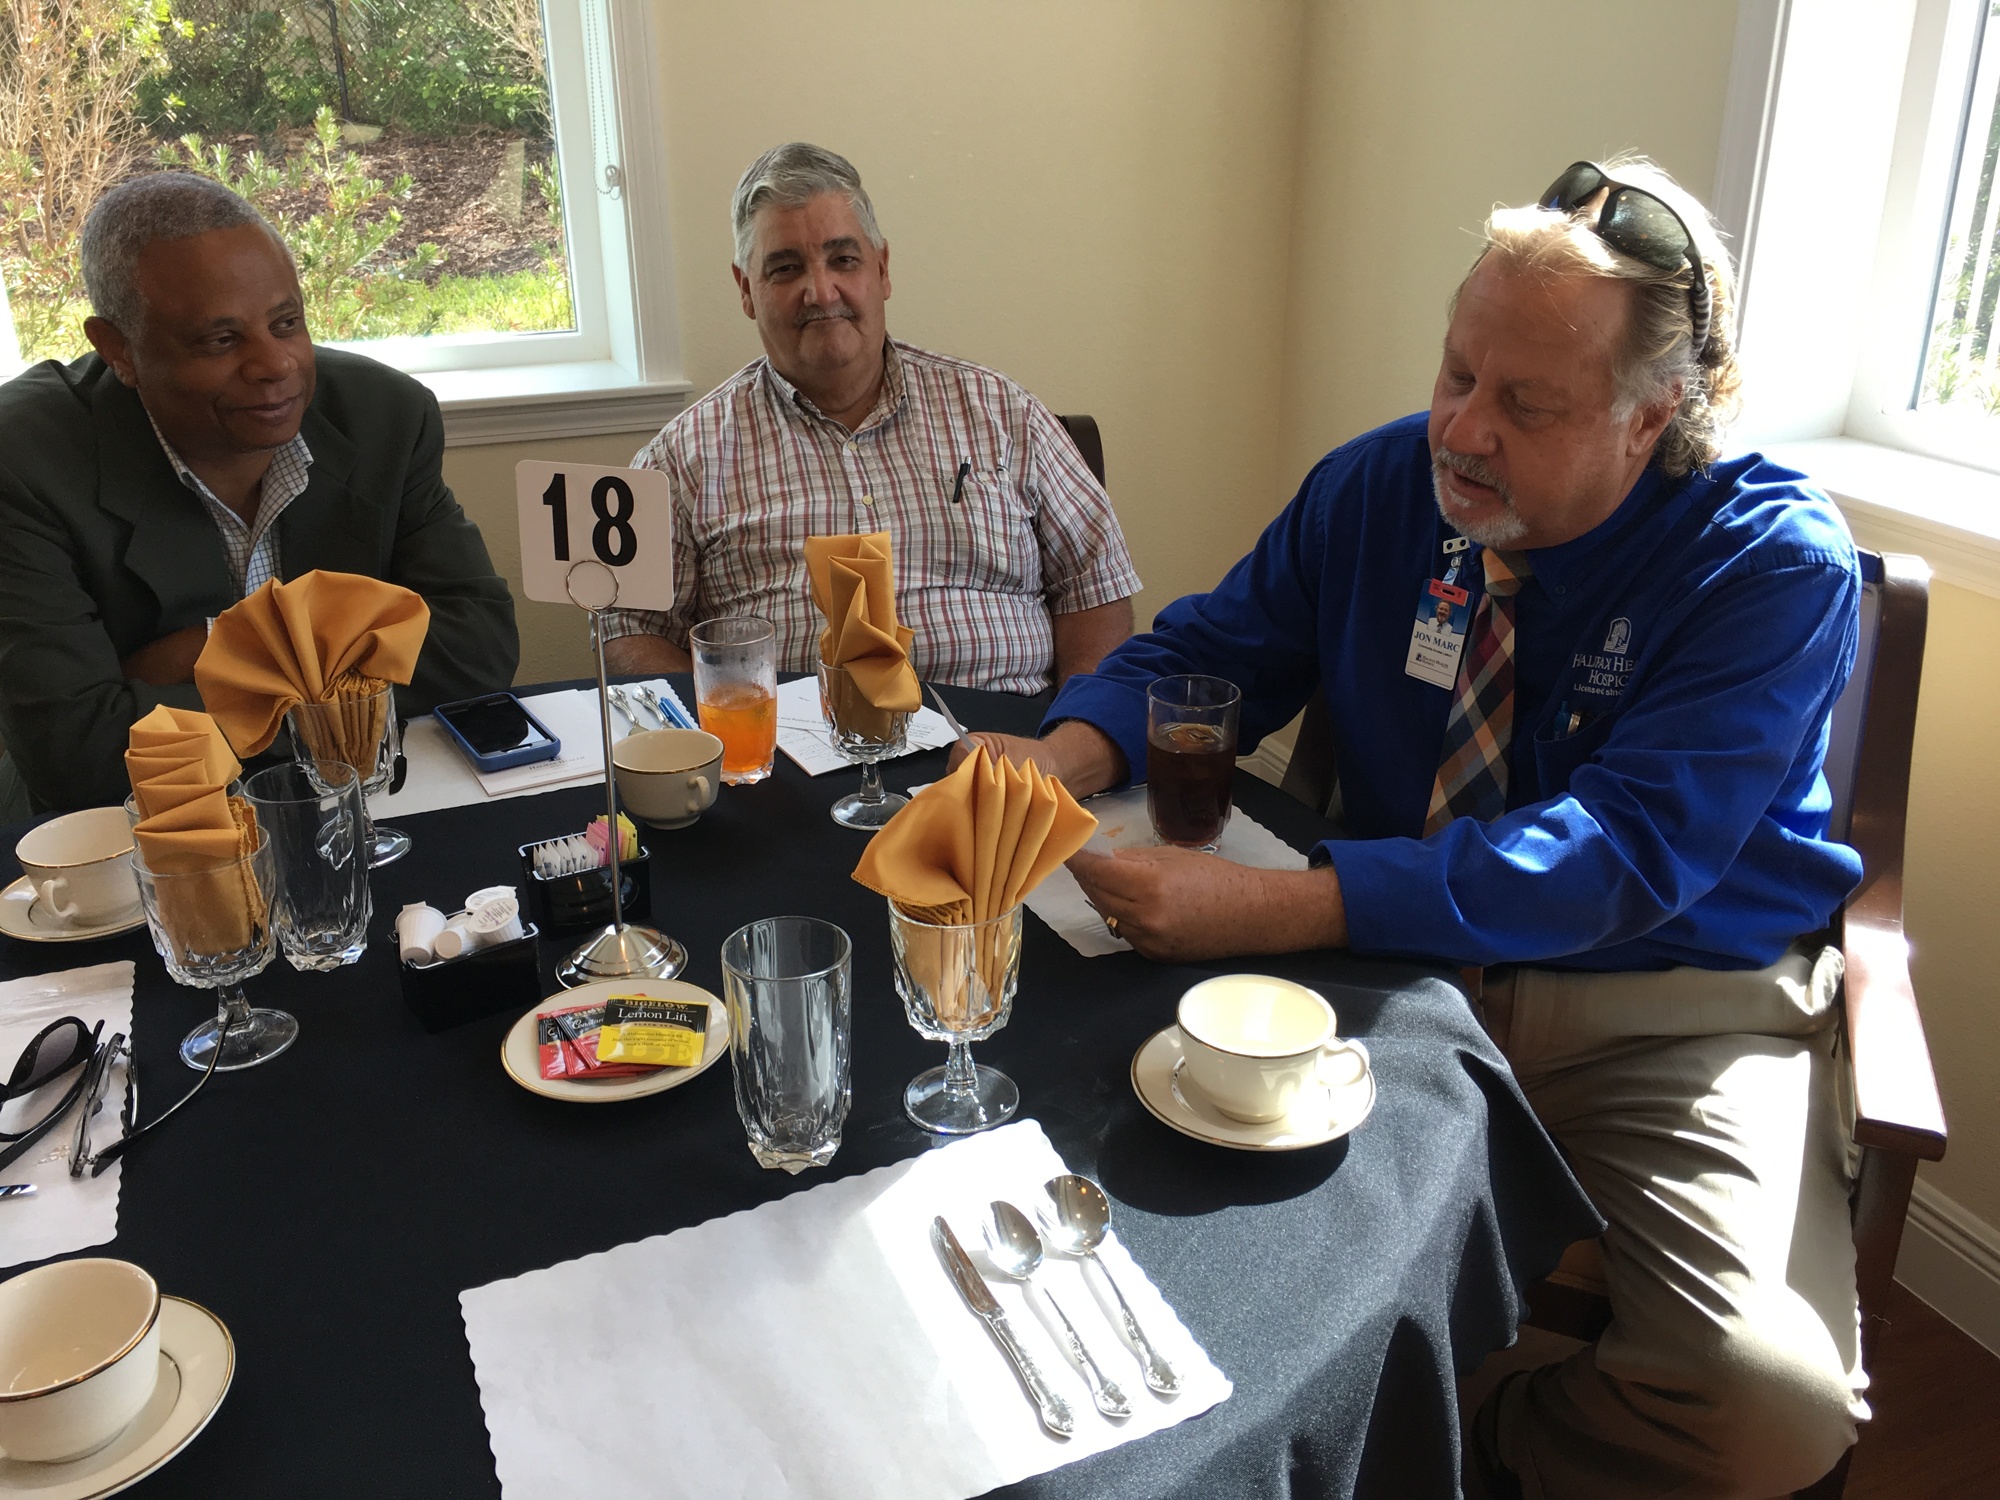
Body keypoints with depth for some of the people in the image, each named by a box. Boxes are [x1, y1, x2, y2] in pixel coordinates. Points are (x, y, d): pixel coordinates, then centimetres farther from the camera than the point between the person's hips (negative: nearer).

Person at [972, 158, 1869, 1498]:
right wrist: (1061, 758, -18)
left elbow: (1620, 852, -26)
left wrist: (1270, 908, -35)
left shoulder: (1778, 564, -15)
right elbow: (1205, 652, 6)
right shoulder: (1378, 487, -1)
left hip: (1671, 1020, -2)